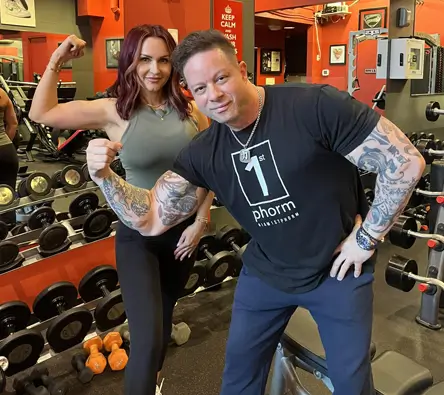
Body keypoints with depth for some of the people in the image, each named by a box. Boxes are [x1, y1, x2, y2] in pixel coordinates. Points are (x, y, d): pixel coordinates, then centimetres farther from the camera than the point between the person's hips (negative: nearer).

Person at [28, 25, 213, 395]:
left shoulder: (190, 110, -5)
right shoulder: (115, 112, -10)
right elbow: (42, 114, -5)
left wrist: (201, 221, -3)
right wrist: (56, 63, -11)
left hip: (184, 230, 4)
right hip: (137, 235, -3)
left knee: (164, 315, 24)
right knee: (147, 338, -11)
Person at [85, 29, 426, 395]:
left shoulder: (314, 106, -25)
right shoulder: (202, 153, -9)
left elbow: (407, 162, -22)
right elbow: (152, 220, -8)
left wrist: (366, 239, -16)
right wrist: (104, 175, -24)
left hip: (338, 268, -3)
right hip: (265, 273, 4)